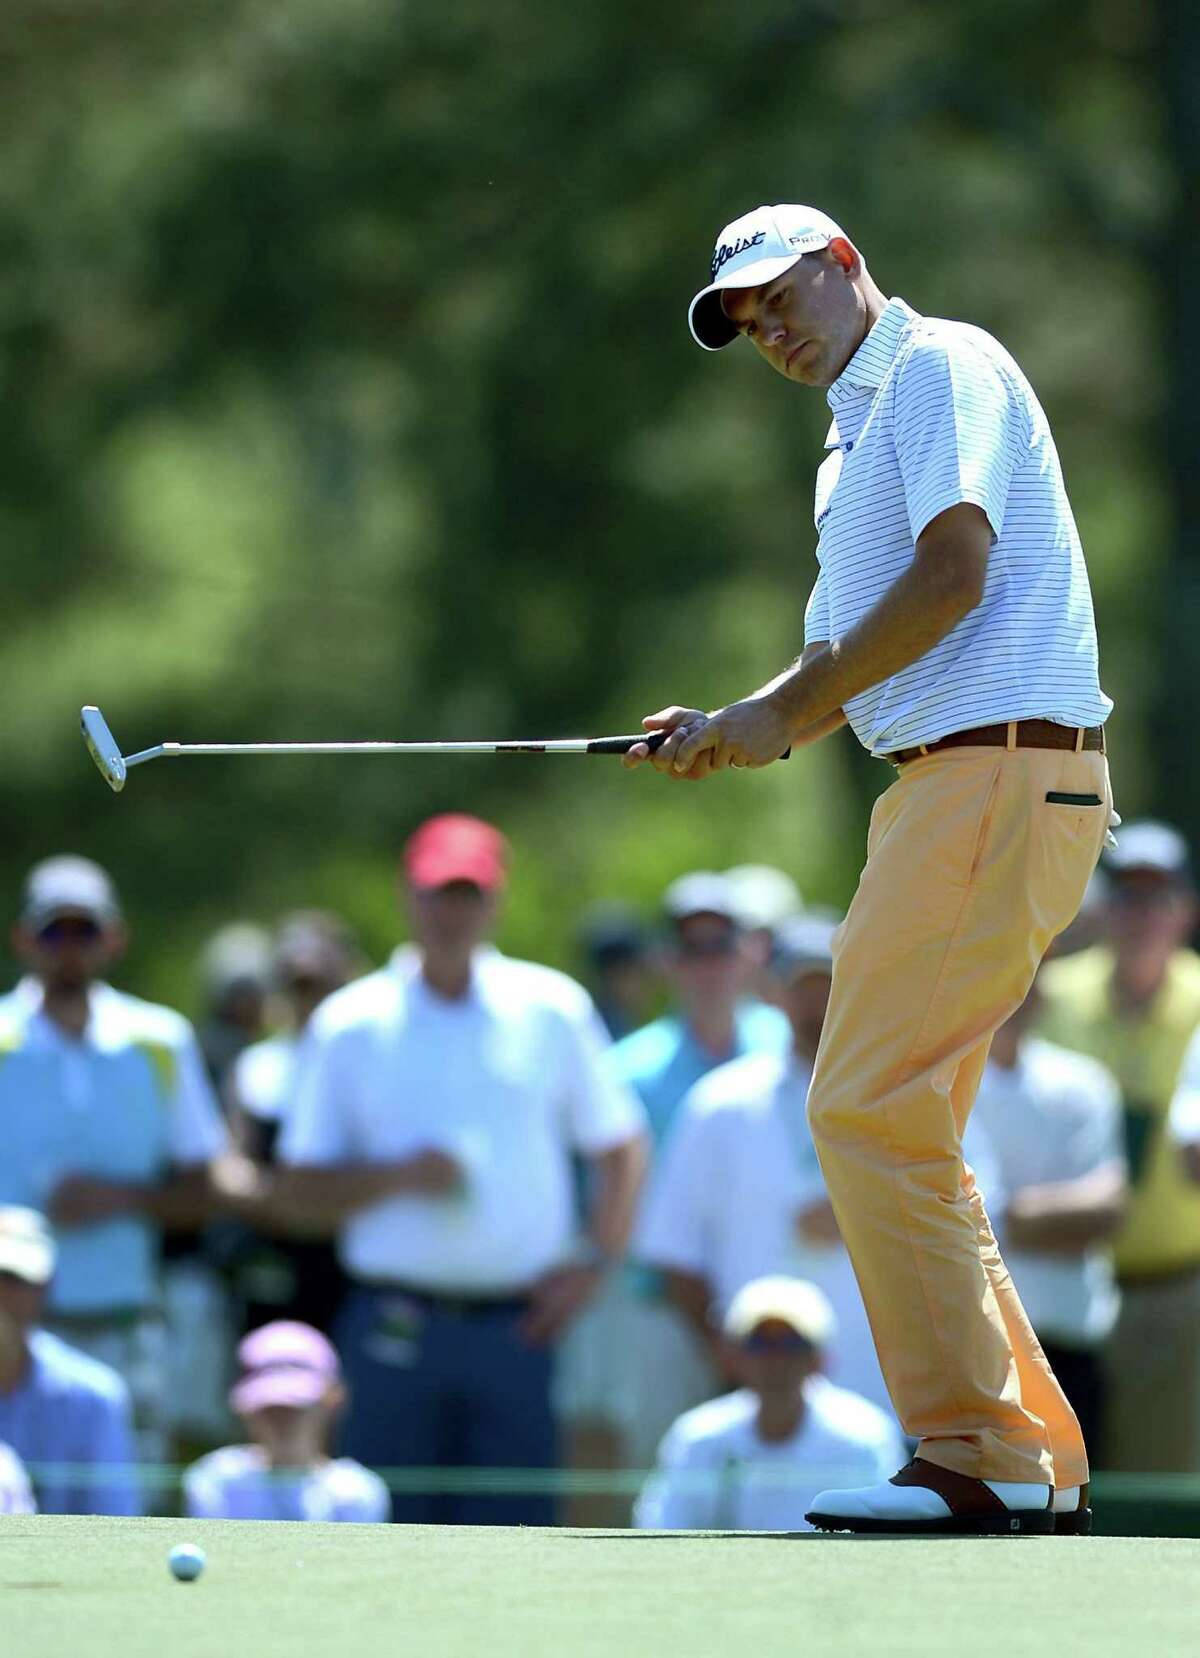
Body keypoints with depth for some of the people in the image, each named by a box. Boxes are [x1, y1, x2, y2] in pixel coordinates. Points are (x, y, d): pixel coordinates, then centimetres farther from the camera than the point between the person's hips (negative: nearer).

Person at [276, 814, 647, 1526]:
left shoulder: (554, 1009, 8)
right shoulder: (350, 1025, 6)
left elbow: (621, 1148, 13)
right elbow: (303, 1187, 6)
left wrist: (594, 1262, 0)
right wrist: (399, 1176, -12)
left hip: (517, 1327, 1)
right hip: (394, 1326, -1)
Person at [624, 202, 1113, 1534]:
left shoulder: (943, 367, -3)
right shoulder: (852, 440, 27)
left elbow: (954, 573, -16)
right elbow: (844, 664, 26)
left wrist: (779, 711, -11)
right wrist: (727, 735, 6)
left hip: (1002, 774, -10)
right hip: (944, 787, 10)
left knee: (871, 1109, -13)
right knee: (888, 1122, 9)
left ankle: (976, 1456, -12)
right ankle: (1034, 1461, 10)